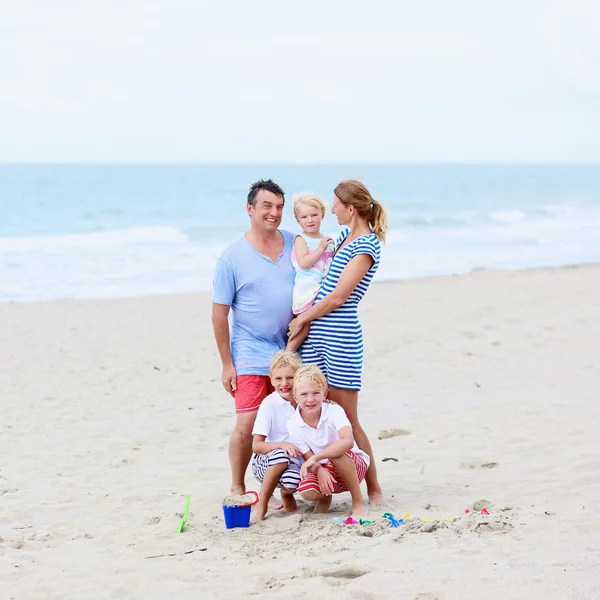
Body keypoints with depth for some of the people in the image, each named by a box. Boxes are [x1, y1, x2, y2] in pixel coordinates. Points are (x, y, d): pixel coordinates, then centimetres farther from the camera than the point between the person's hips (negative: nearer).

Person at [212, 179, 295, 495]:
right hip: (250, 357, -4)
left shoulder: (294, 244, 5)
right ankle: (237, 488, 9)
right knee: (247, 425, -8)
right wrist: (227, 364, -5)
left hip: (289, 352, 4)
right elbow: (219, 314, -4)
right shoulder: (232, 257, -6)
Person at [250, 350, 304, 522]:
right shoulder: (270, 403, -11)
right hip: (265, 462, -2)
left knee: (292, 481, -34)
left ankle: (286, 493, 7)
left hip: (297, 462, 2)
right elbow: (256, 445, -15)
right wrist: (282, 445, -31)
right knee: (281, 455, -37)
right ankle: (261, 506, -17)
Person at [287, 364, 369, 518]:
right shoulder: (293, 425, -12)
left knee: (336, 453, -37)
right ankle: (324, 497, 11)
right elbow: (308, 458, -9)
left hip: (354, 466, -2)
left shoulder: (334, 411, -21)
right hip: (324, 469, 2)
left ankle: (359, 502, -17)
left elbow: (348, 441, -40)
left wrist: (315, 459, -44)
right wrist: (320, 471, -33)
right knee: (306, 491, -30)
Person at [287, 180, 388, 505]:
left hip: (340, 337, -8)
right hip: (315, 334, 8)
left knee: (346, 420, -2)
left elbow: (337, 298, -14)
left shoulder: (366, 246, -11)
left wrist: (302, 319, -5)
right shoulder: (344, 236, 15)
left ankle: (373, 489, 9)